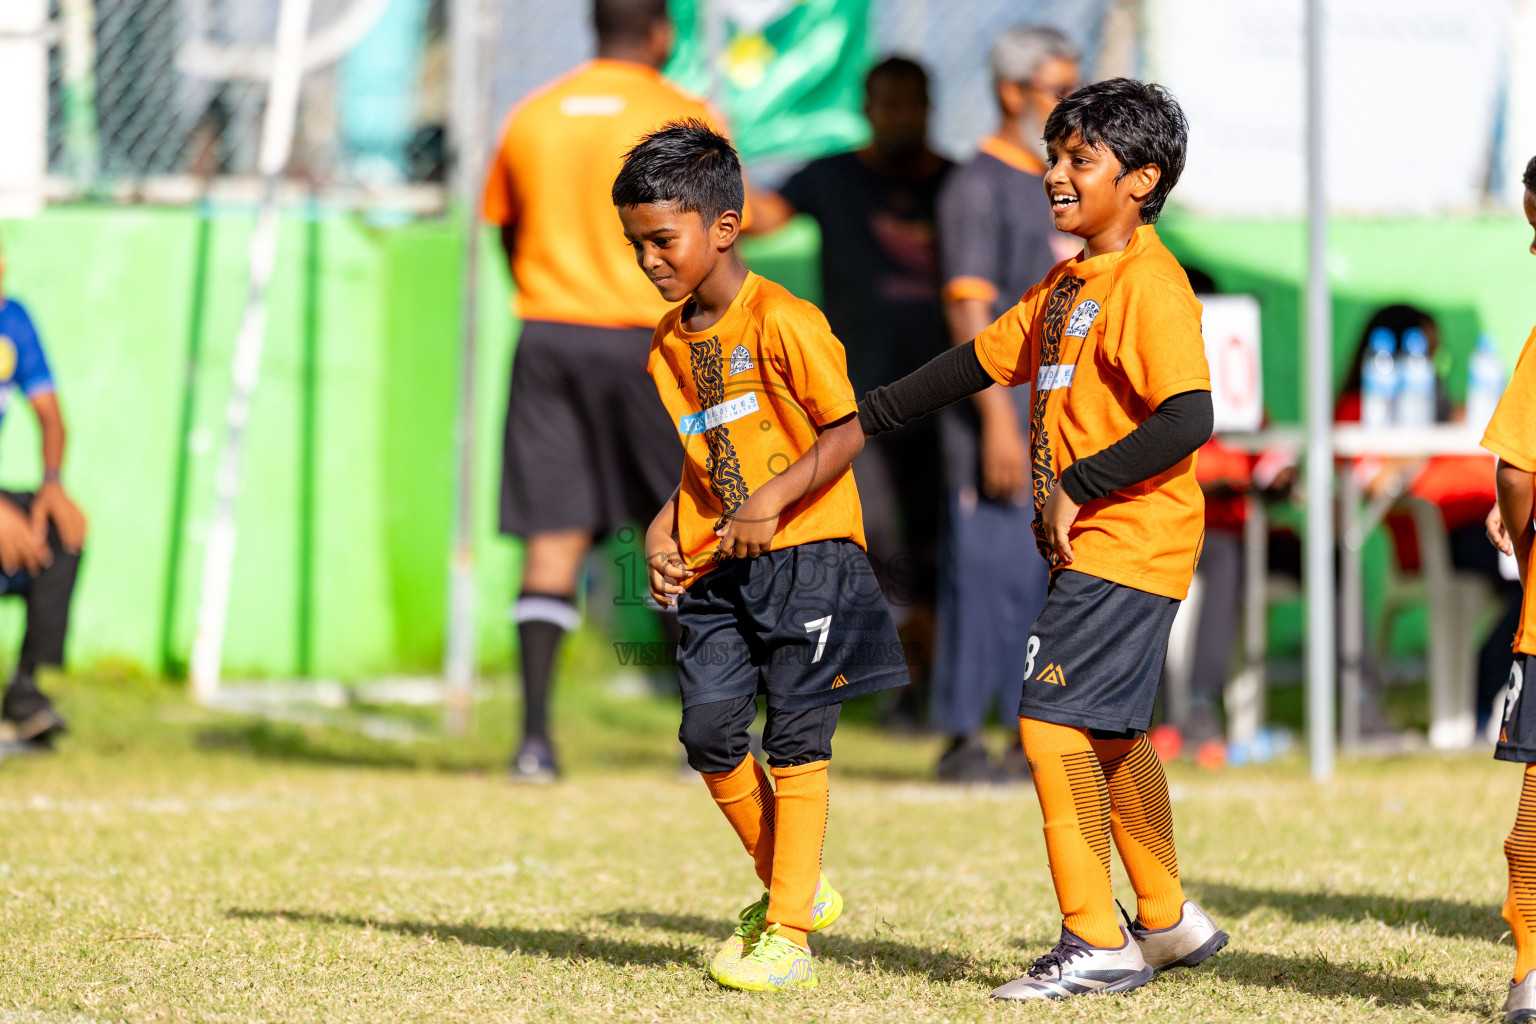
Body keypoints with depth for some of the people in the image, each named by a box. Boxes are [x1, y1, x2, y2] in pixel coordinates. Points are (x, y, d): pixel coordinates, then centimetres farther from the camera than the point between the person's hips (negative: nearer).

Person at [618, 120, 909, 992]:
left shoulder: (783, 321, -12)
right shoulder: (671, 344, 12)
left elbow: (848, 429, -14)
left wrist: (773, 500, -23)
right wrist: (665, 528, 7)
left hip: (807, 555, -7)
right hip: (719, 565, 7)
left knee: (795, 740, -5)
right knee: (709, 729, -2)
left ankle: (789, 934, -1)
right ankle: (793, 886, 18)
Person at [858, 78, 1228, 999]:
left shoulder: (1150, 285, -16)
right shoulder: (1069, 285, 14)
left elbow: (1188, 419, -26)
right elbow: (984, 360, 24)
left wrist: (1077, 486, -22)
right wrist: (868, 415, 23)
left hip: (1126, 546, -10)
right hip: (1091, 548, 10)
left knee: (1053, 722, -12)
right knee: (1109, 733, 18)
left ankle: (1098, 942, -9)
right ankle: (1167, 921, 30)